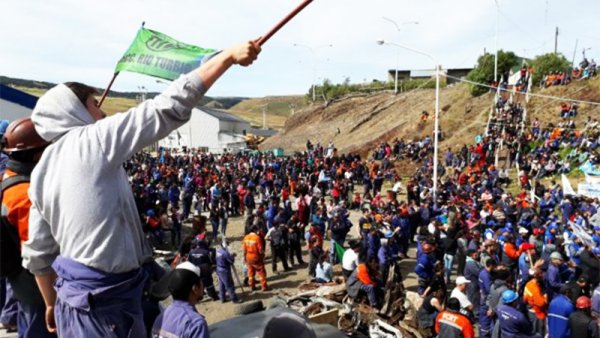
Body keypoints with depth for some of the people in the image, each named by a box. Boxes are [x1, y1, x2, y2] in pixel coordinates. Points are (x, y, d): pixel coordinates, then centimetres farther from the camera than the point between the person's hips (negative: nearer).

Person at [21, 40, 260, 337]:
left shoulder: (41, 172, 8)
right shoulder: (93, 140, -14)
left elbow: (37, 253, 12)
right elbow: (169, 108, -21)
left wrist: (52, 304, 24)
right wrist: (229, 56, -18)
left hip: (76, 296, 8)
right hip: (107, 296, -8)